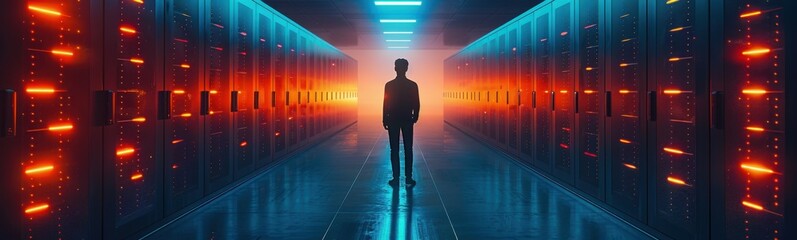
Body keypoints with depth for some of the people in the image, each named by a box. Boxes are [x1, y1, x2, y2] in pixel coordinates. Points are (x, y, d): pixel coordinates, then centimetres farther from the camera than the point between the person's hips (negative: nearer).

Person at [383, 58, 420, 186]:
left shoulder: (389, 85, -7)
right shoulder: (412, 85, -5)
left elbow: (385, 104, -5)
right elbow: (416, 104, -2)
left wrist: (384, 120, 5)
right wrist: (415, 117, 13)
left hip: (393, 120, -1)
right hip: (407, 120, 1)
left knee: (394, 149, 4)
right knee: (408, 149, 5)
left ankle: (396, 178, 3)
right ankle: (408, 178, 4)